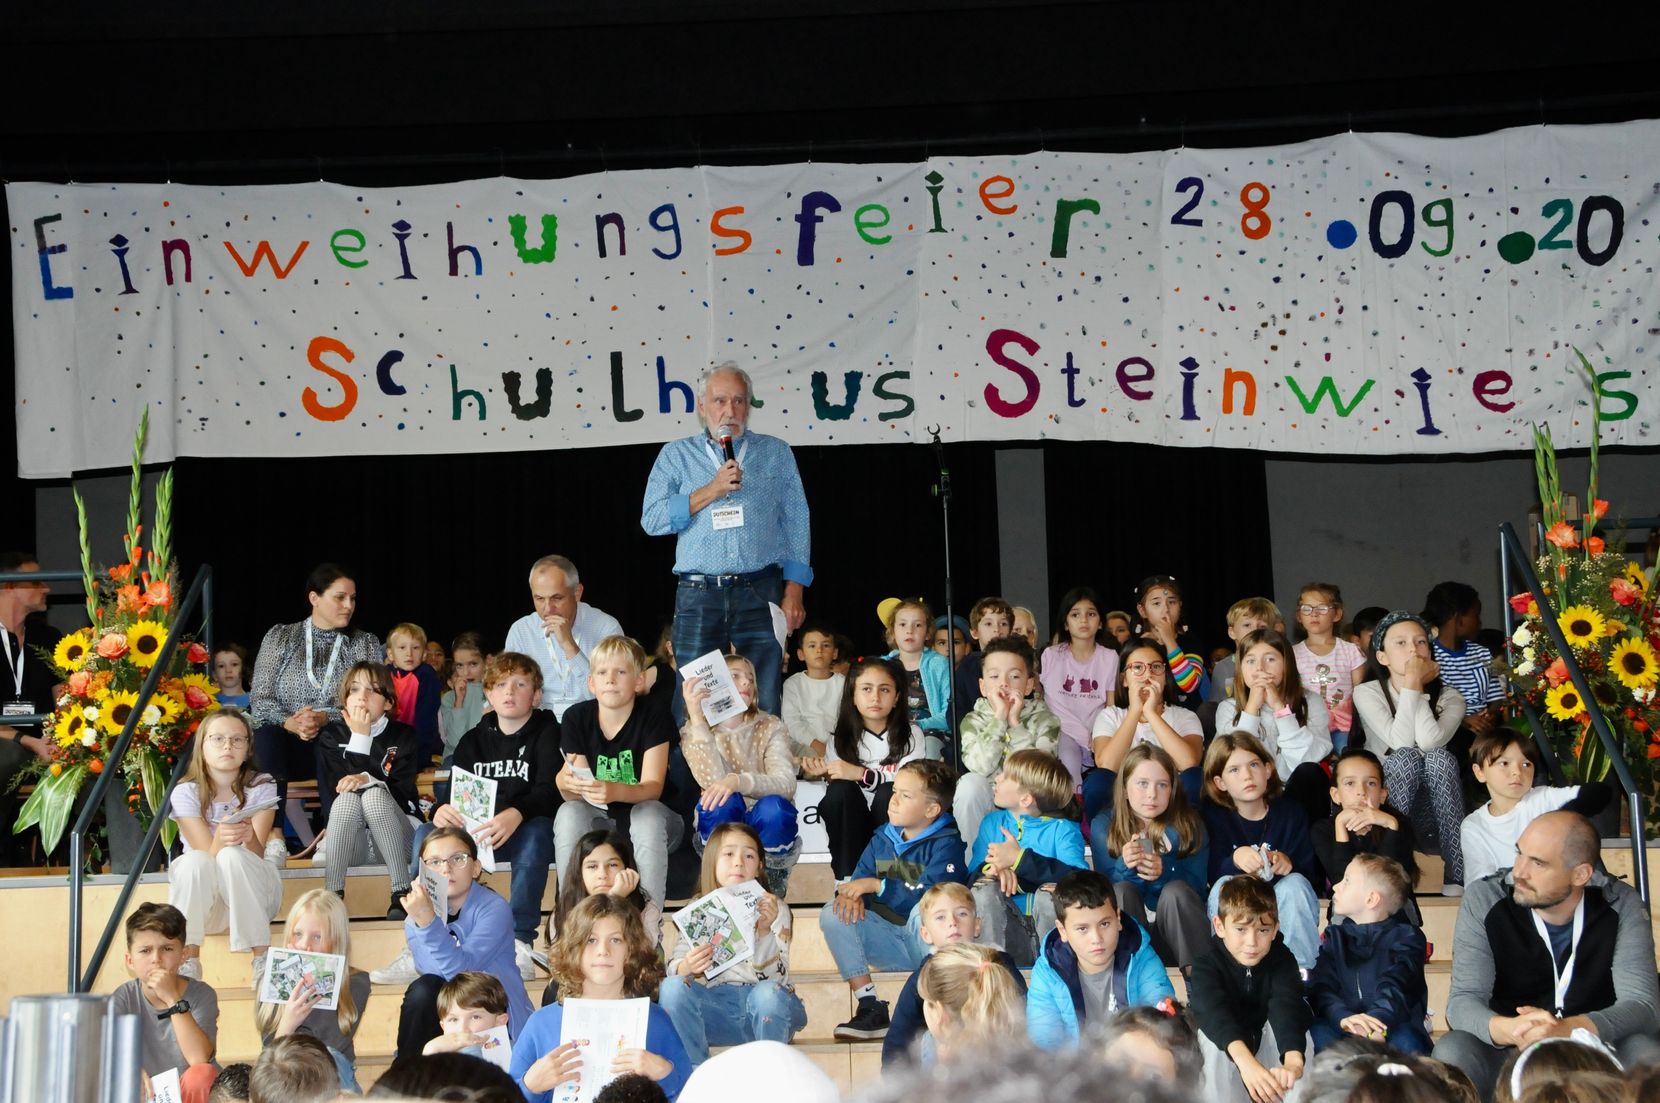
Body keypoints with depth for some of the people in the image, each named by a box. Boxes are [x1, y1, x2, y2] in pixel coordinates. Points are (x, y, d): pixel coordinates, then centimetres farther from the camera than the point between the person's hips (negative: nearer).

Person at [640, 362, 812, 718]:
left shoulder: (776, 454, 14)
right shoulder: (676, 455, 12)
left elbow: (796, 523, 11)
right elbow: (651, 520, 1)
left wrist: (794, 591, 2)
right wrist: (709, 492, -8)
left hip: (760, 594, 0)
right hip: (698, 595, 0)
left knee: (764, 705, -3)